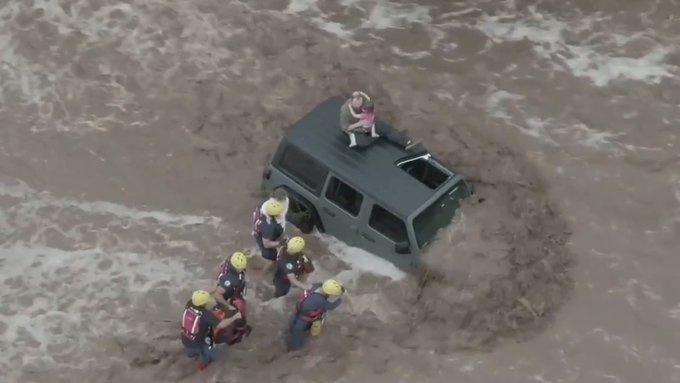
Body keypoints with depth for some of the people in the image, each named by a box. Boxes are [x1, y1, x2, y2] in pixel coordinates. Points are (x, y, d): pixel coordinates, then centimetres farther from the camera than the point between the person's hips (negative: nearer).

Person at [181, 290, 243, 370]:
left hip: (185, 340, 6)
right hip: (197, 344, -6)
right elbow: (222, 325, -31)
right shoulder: (206, 314, -32)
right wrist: (234, 317, -18)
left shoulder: (189, 304, -17)